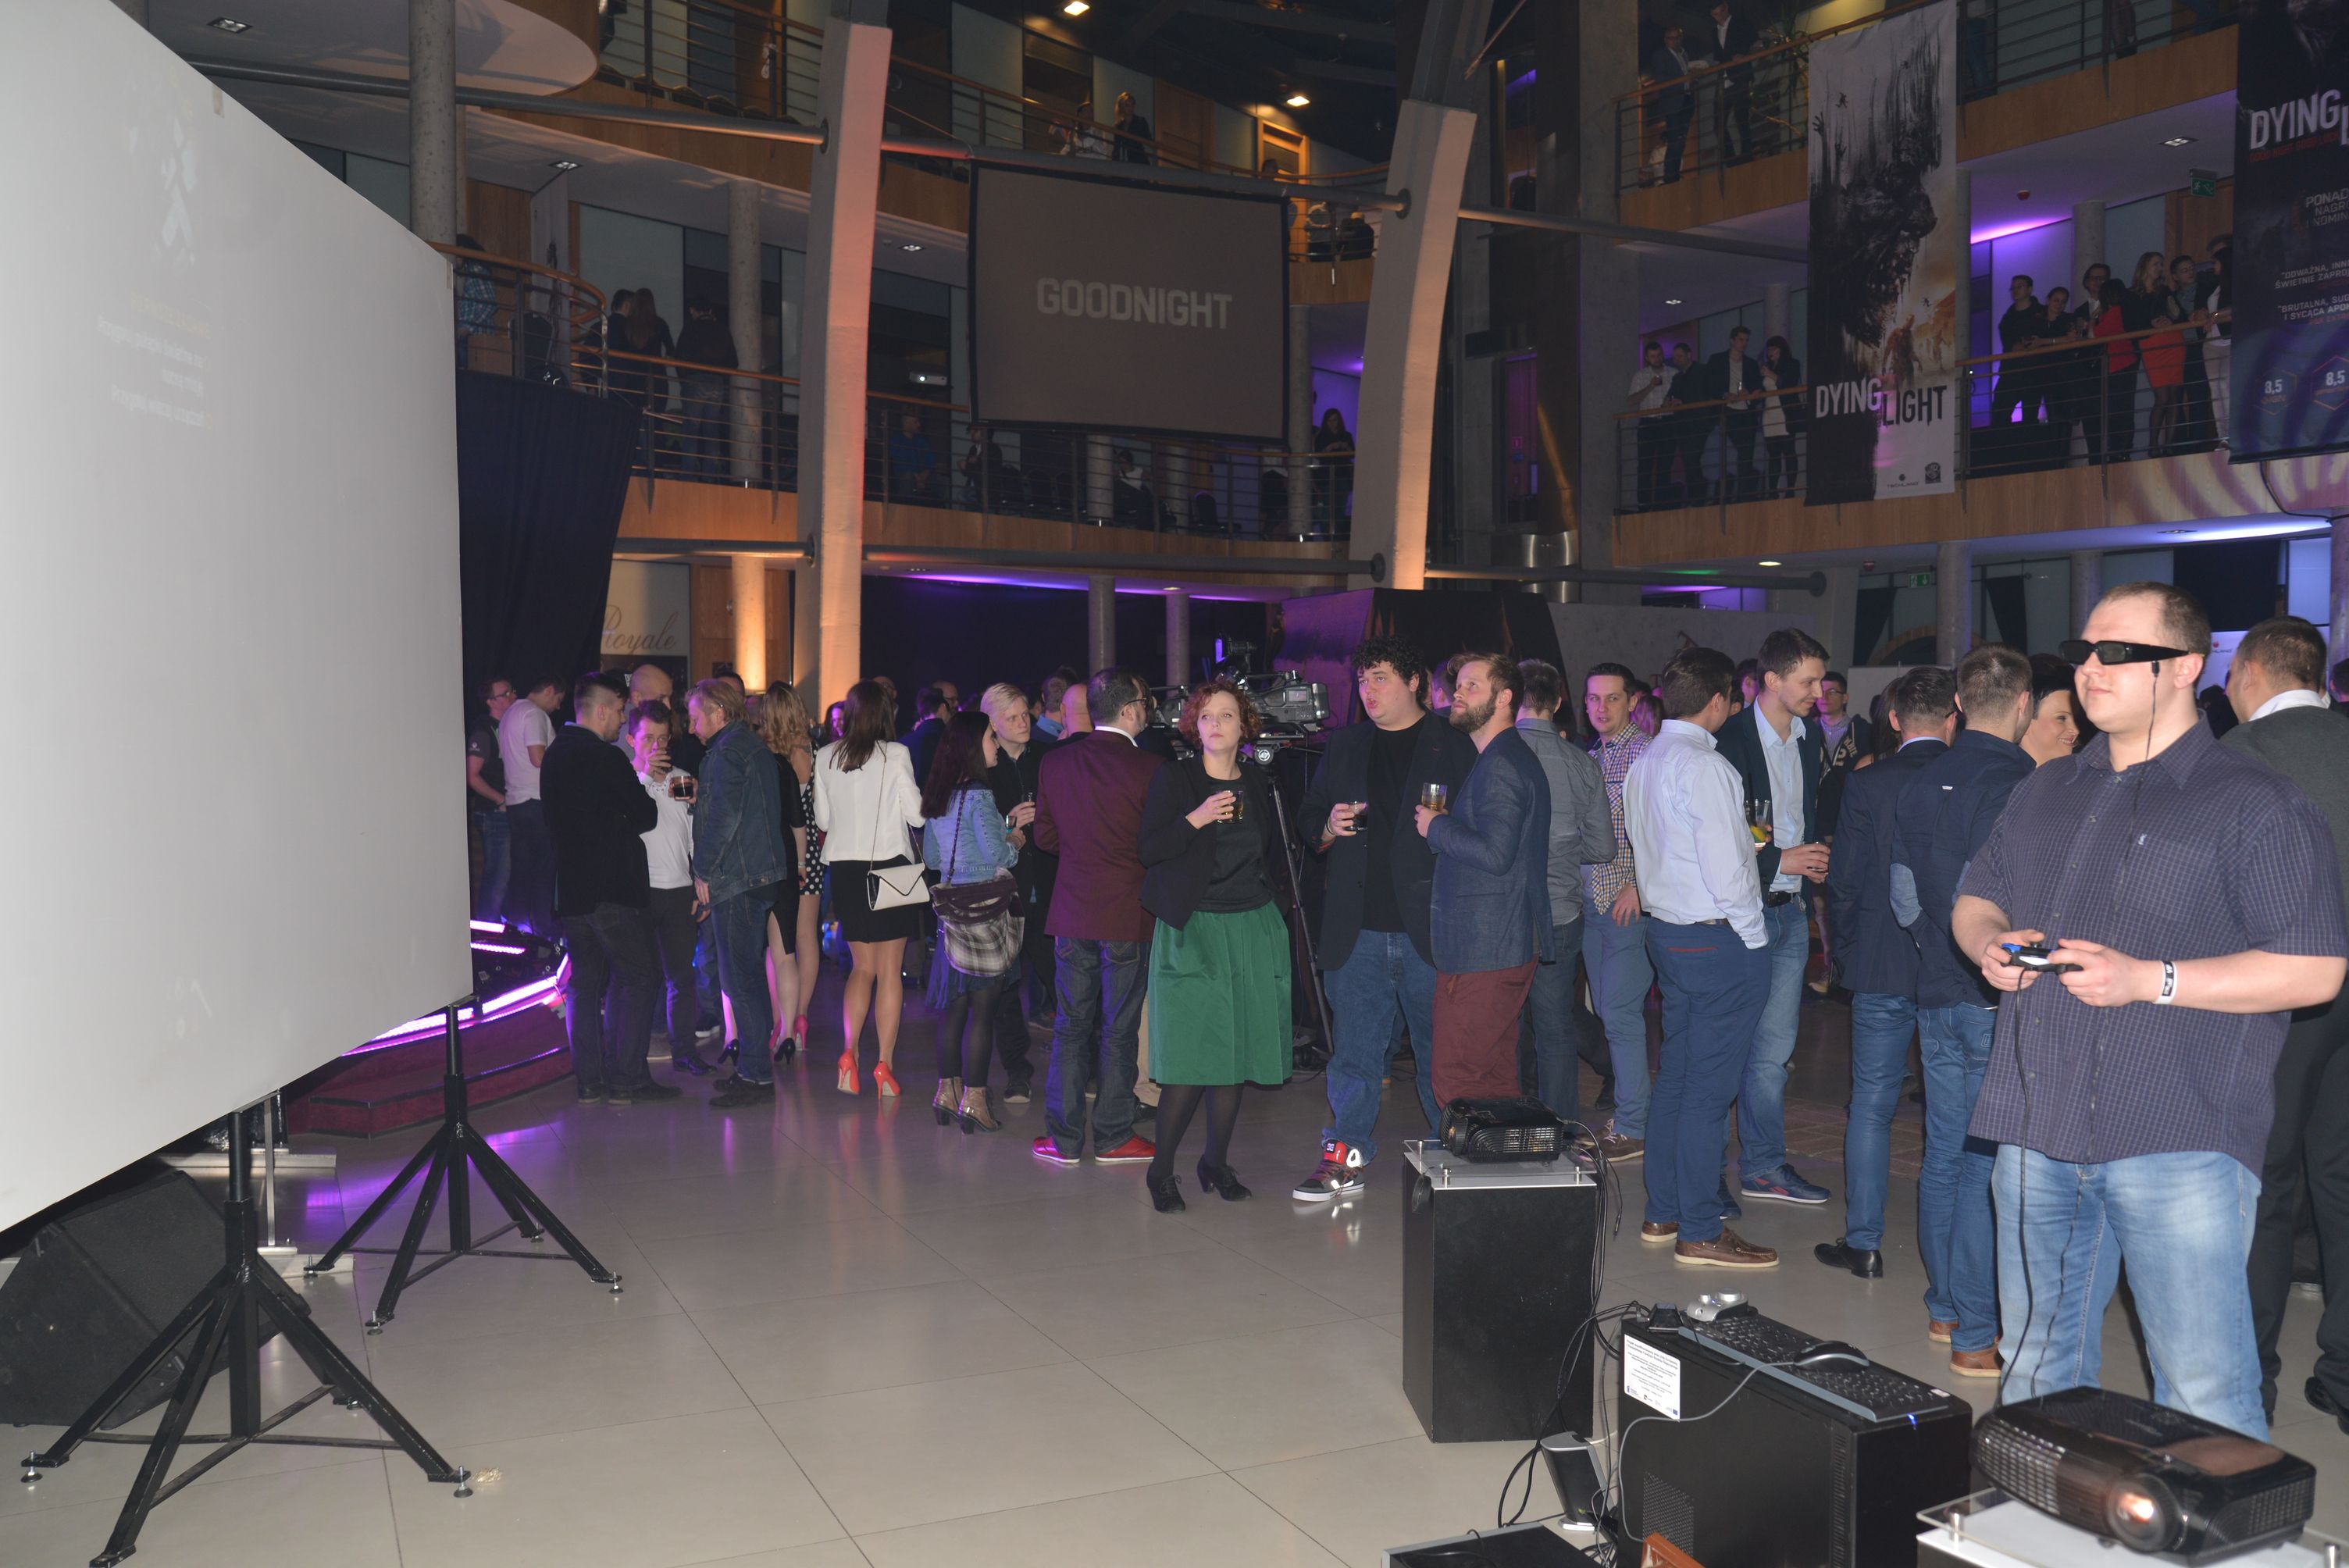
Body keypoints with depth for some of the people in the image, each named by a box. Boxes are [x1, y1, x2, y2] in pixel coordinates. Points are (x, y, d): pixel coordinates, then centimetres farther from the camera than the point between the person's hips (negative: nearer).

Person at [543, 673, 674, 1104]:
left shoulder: (555, 754, 11)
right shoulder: (607, 758, -15)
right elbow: (645, 818, -10)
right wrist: (643, 789, 10)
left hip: (569, 888, 8)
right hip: (612, 889, -8)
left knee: (584, 980, 11)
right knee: (632, 978, 1)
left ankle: (589, 1079, 12)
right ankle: (627, 1077, 0)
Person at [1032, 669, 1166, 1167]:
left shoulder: (1055, 762, 1)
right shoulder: (1149, 769, -14)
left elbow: (1045, 837, 9)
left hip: (1071, 914, 4)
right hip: (1128, 917, -4)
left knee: (1071, 1026, 11)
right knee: (1119, 1030, 6)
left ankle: (1064, 1137, 14)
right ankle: (1113, 1137, 13)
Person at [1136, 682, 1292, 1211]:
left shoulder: (1258, 782, 11)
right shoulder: (1173, 780, -1)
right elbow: (1148, 851, -8)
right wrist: (1196, 819, -20)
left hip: (1252, 930, 4)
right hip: (1192, 930, -4)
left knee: (1237, 1054, 5)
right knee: (1191, 1059, -9)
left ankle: (1216, 1162, 19)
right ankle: (1160, 1170, 5)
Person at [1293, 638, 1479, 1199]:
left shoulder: (1454, 746, 2)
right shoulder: (1344, 746, 15)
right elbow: (1307, 820, 19)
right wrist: (1328, 827, -2)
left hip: (1427, 929, -3)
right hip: (1357, 928, 3)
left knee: (1440, 1048, 6)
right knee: (1354, 1048, 6)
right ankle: (1345, 1157, 14)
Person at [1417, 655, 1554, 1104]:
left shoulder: (1501, 767, -15)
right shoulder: (1512, 759, 19)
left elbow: (1495, 853, -25)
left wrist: (1436, 827, -12)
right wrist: (1446, 823, 12)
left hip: (1483, 953, -11)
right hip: (1508, 945, 11)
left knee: (1456, 1084, -8)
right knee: (1496, 1080, 15)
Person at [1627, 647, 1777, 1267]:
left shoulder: (1645, 763, 10)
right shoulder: (1704, 766, -17)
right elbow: (1725, 869, -19)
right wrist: (1752, 936, -8)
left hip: (1668, 931, 9)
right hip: (1719, 940, -9)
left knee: (1675, 1075, 15)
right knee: (1708, 1088, -3)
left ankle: (1663, 1214, 23)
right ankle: (1700, 1232, 4)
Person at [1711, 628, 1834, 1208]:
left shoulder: (1809, 738, 11)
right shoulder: (1732, 739, -13)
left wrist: (1815, 859, 3)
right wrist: (1777, 861, -15)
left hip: (1791, 910, 7)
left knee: (1774, 1049, 12)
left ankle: (1764, 1165, 23)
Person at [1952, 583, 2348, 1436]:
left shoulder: (2255, 804, -3)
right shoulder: (2045, 792, 17)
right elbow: (1975, 898, 25)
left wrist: (2150, 980, -18)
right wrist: (1991, 942, 1)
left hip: (2179, 1141, -6)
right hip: (2038, 1131, 6)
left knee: (2205, 1393, -4)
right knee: (2037, 1366, 15)